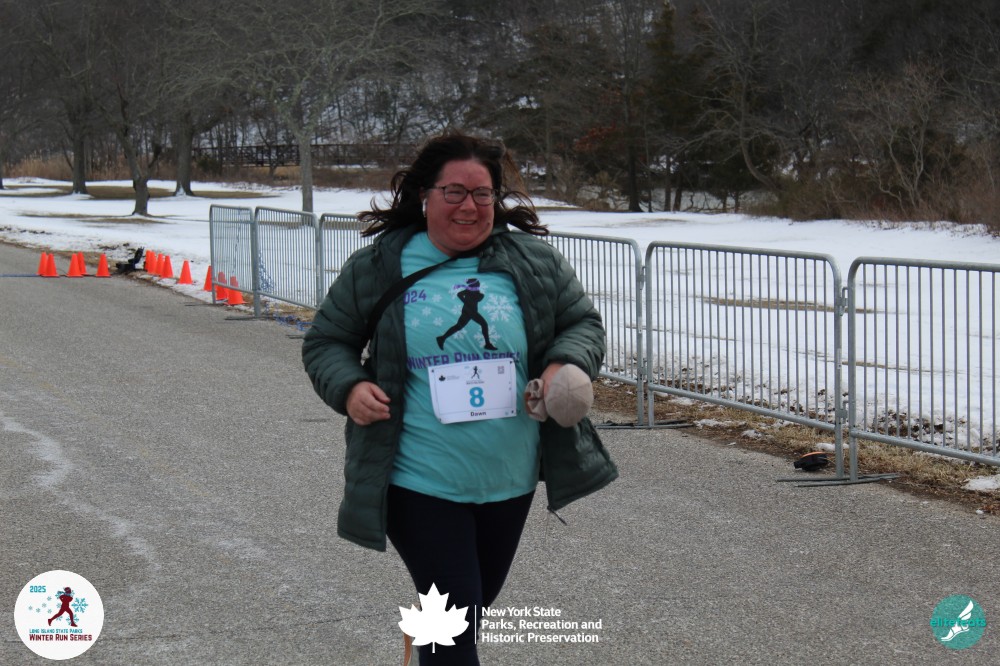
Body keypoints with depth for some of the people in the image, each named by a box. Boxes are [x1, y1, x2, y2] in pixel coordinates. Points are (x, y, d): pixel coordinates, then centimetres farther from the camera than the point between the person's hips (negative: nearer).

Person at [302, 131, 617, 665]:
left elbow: (583, 323, 10)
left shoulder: (536, 264, 1)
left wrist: (566, 365, -12)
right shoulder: (376, 269, -3)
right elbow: (325, 342, 6)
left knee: (472, 606, 20)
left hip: (509, 482, 4)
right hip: (419, 484, -3)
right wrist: (348, 388, -15)